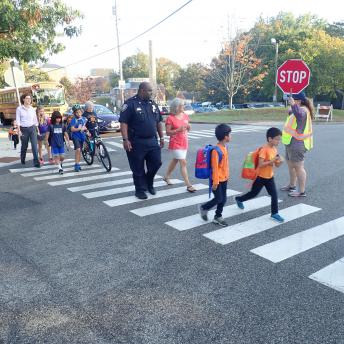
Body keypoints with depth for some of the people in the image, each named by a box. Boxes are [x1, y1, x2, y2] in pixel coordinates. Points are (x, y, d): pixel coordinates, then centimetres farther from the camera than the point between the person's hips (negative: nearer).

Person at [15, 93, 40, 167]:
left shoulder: (32, 109, 7)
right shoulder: (19, 109, -1)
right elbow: (18, 120, -4)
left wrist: (37, 129, 9)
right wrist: (19, 130, -12)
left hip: (32, 128, 2)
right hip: (24, 129, -1)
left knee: (34, 145, -10)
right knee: (24, 146, 11)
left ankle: (36, 162, -10)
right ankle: (22, 160, 34)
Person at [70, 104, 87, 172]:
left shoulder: (84, 119, 5)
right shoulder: (74, 120, -11)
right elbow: (72, 129, -17)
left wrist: (85, 129, -2)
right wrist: (80, 129, -25)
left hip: (82, 136, 6)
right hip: (76, 136, -5)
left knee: (80, 151, 13)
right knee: (78, 149, -21)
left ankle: (78, 164, 26)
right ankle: (76, 165, -15)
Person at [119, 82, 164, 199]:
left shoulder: (153, 104, 12)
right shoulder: (130, 103, -8)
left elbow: (159, 122, 18)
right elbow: (123, 122, -13)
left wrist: (161, 137, 14)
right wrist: (125, 139, -20)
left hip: (152, 141, 6)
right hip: (137, 142, -5)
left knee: (156, 163, 5)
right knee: (138, 168, 4)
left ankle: (149, 184, 29)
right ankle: (140, 190, 20)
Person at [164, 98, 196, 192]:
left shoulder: (185, 116, 5)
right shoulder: (170, 118, -14)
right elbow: (168, 132, -14)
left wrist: (188, 127, -7)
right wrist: (178, 129, -26)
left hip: (184, 143, 7)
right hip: (175, 144, -7)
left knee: (175, 160, 19)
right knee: (183, 162, -10)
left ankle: (166, 177, 40)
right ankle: (188, 185, -8)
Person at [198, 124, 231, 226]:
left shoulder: (224, 147, 6)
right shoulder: (216, 150, -22)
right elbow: (215, 167, -21)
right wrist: (215, 182, -19)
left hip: (224, 179, 9)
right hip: (218, 179, -8)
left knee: (223, 199, 12)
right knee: (218, 199, 0)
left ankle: (218, 217, 25)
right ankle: (203, 208, 23)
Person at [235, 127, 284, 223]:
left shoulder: (274, 149, 3)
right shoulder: (264, 150, -22)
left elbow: (277, 165, 9)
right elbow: (260, 164, -28)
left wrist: (279, 161, -13)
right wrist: (272, 161, -30)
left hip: (270, 177, 7)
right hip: (260, 177, -6)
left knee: (274, 195, 1)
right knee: (253, 193, 11)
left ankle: (274, 213, 12)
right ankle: (239, 199, 35)